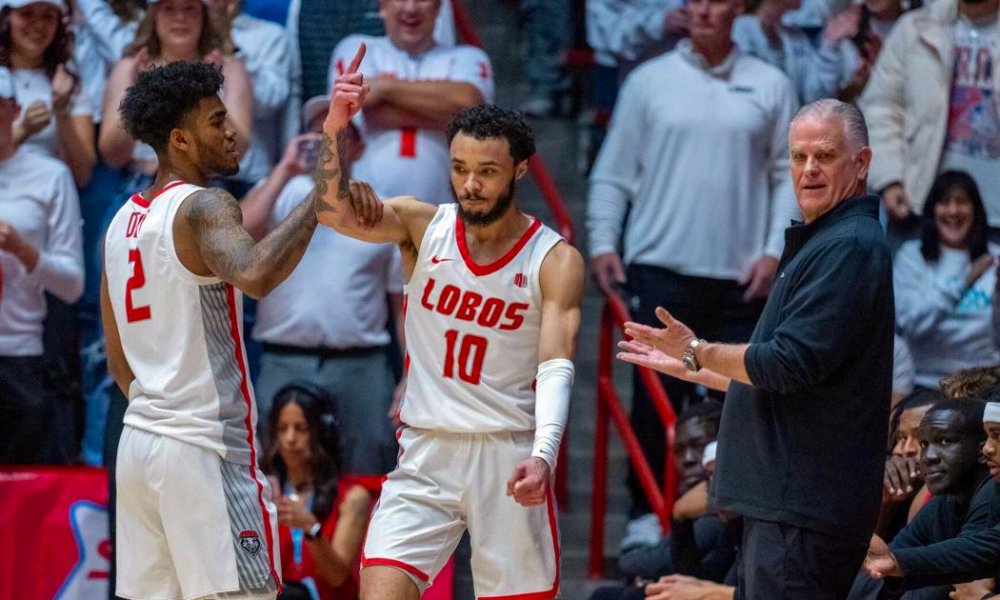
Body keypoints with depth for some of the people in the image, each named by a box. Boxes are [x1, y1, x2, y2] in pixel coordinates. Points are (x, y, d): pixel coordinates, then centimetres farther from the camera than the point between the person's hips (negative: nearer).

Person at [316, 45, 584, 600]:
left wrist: (543, 455, -32)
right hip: (426, 451, 1)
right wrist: (334, 129, -33)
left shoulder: (555, 261, -4)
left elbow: (556, 368, -14)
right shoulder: (422, 226, 1)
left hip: (509, 457, -1)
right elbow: (332, 210, -15)